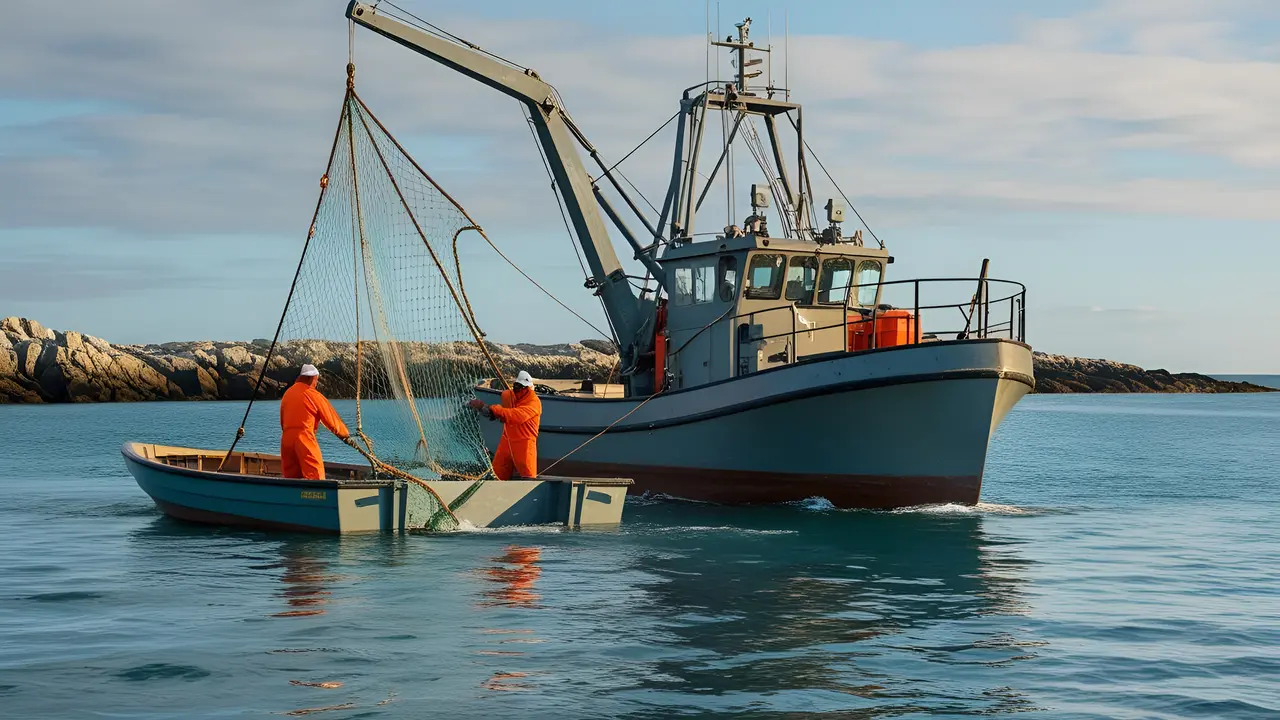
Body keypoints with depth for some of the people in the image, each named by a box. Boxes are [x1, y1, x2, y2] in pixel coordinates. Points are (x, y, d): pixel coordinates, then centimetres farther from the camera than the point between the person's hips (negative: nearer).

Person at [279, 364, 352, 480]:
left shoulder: (287, 393, 15)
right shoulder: (313, 394, -3)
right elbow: (330, 418, 3)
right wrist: (345, 434, 15)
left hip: (286, 438, 6)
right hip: (305, 438, -6)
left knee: (291, 476, 10)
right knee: (315, 476, -8)